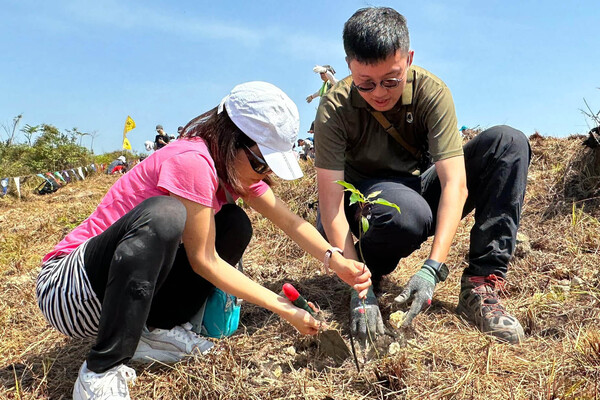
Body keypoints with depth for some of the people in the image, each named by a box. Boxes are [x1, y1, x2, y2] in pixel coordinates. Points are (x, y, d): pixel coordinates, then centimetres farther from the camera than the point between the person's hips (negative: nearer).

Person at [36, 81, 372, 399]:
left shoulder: (235, 164, -1)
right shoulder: (192, 160, -26)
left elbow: (290, 221, -2)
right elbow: (204, 261, -22)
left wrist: (336, 260, -19)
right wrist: (284, 309, -19)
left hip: (132, 285, 8)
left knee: (235, 225, -4)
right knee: (164, 215, -36)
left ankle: (159, 330, 1)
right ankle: (102, 373, -21)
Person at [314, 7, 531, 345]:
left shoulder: (431, 91, -19)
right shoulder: (335, 109, -22)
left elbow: (455, 184, -27)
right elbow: (331, 203, -27)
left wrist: (433, 269, -38)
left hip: (421, 188, 3)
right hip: (364, 199, -3)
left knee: (509, 143, -19)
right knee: (408, 211, -41)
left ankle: (481, 285, -22)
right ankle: (371, 272, -4)